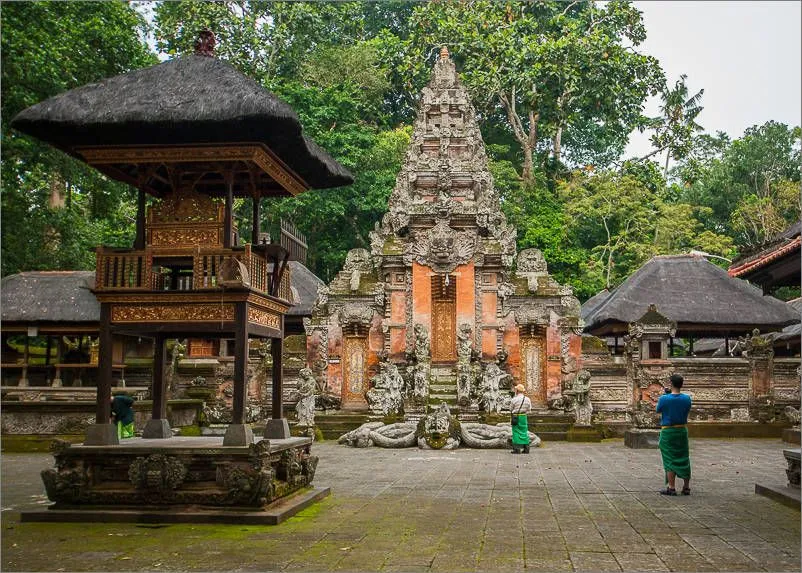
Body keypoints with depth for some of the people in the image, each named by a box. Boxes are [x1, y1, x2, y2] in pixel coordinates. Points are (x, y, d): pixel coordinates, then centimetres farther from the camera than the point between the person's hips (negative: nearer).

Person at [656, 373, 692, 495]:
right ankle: (686, 487, 17)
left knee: (670, 460, 2)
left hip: (668, 431, -3)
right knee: (684, 459, 12)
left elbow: (658, 411, 0)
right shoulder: (687, 398, -5)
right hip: (682, 431, 4)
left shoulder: (664, 399, -16)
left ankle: (671, 488, 3)